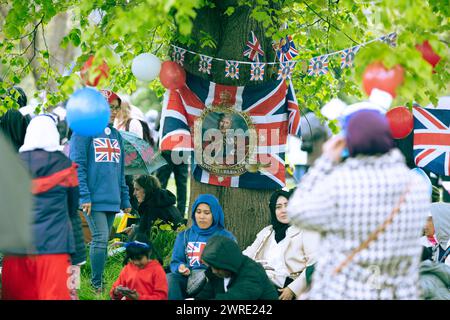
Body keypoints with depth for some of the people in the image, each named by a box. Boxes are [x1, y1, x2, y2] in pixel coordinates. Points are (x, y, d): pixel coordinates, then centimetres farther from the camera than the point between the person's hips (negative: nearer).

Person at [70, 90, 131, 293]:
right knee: (100, 238, -13)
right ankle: (96, 285, -8)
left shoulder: (116, 135, 18)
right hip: (94, 199, -6)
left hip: (112, 199, 6)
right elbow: (77, 166, -9)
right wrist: (84, 196, -16)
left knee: (103, 241, 8)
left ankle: (98, 283, 12)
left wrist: (125, 200, 17)